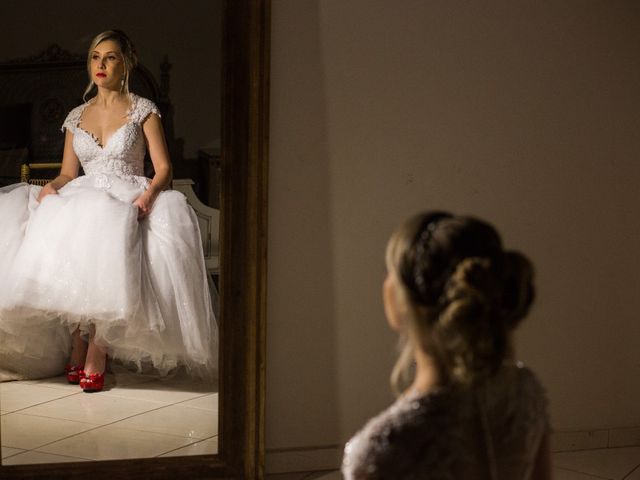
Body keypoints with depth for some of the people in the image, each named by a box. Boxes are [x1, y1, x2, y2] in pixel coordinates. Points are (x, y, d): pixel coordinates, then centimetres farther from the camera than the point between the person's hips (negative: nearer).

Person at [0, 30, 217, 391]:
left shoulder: (144, 111, 8)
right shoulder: (77, 116, 20)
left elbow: (164, 169, 0)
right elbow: (68, 173, 16)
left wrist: (149, 193, -21)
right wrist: (52, 186, -7)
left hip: (127, 199, -3)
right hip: (84, 198, 4)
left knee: (106, 237, -38)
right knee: (58, 229, -32)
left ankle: (97, 351, -30)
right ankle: (78, 344, -22)